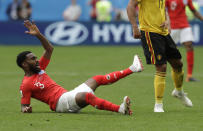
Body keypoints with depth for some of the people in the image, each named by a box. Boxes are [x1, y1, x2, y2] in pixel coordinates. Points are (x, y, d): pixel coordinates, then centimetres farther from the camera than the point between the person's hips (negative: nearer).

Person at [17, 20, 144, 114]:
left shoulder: (39, 69, 17)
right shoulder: (26, 85, -7)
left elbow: (50, 49, 20)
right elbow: (24, 106, -7)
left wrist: (38, 35, 7)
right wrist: (26, 109, -32)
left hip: (68, 95, 10)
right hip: (60, 102, -10)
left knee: (98, 79, 16)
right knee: (86, 96, -37)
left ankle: (132, 69, 21)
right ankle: (120, 109, -53)